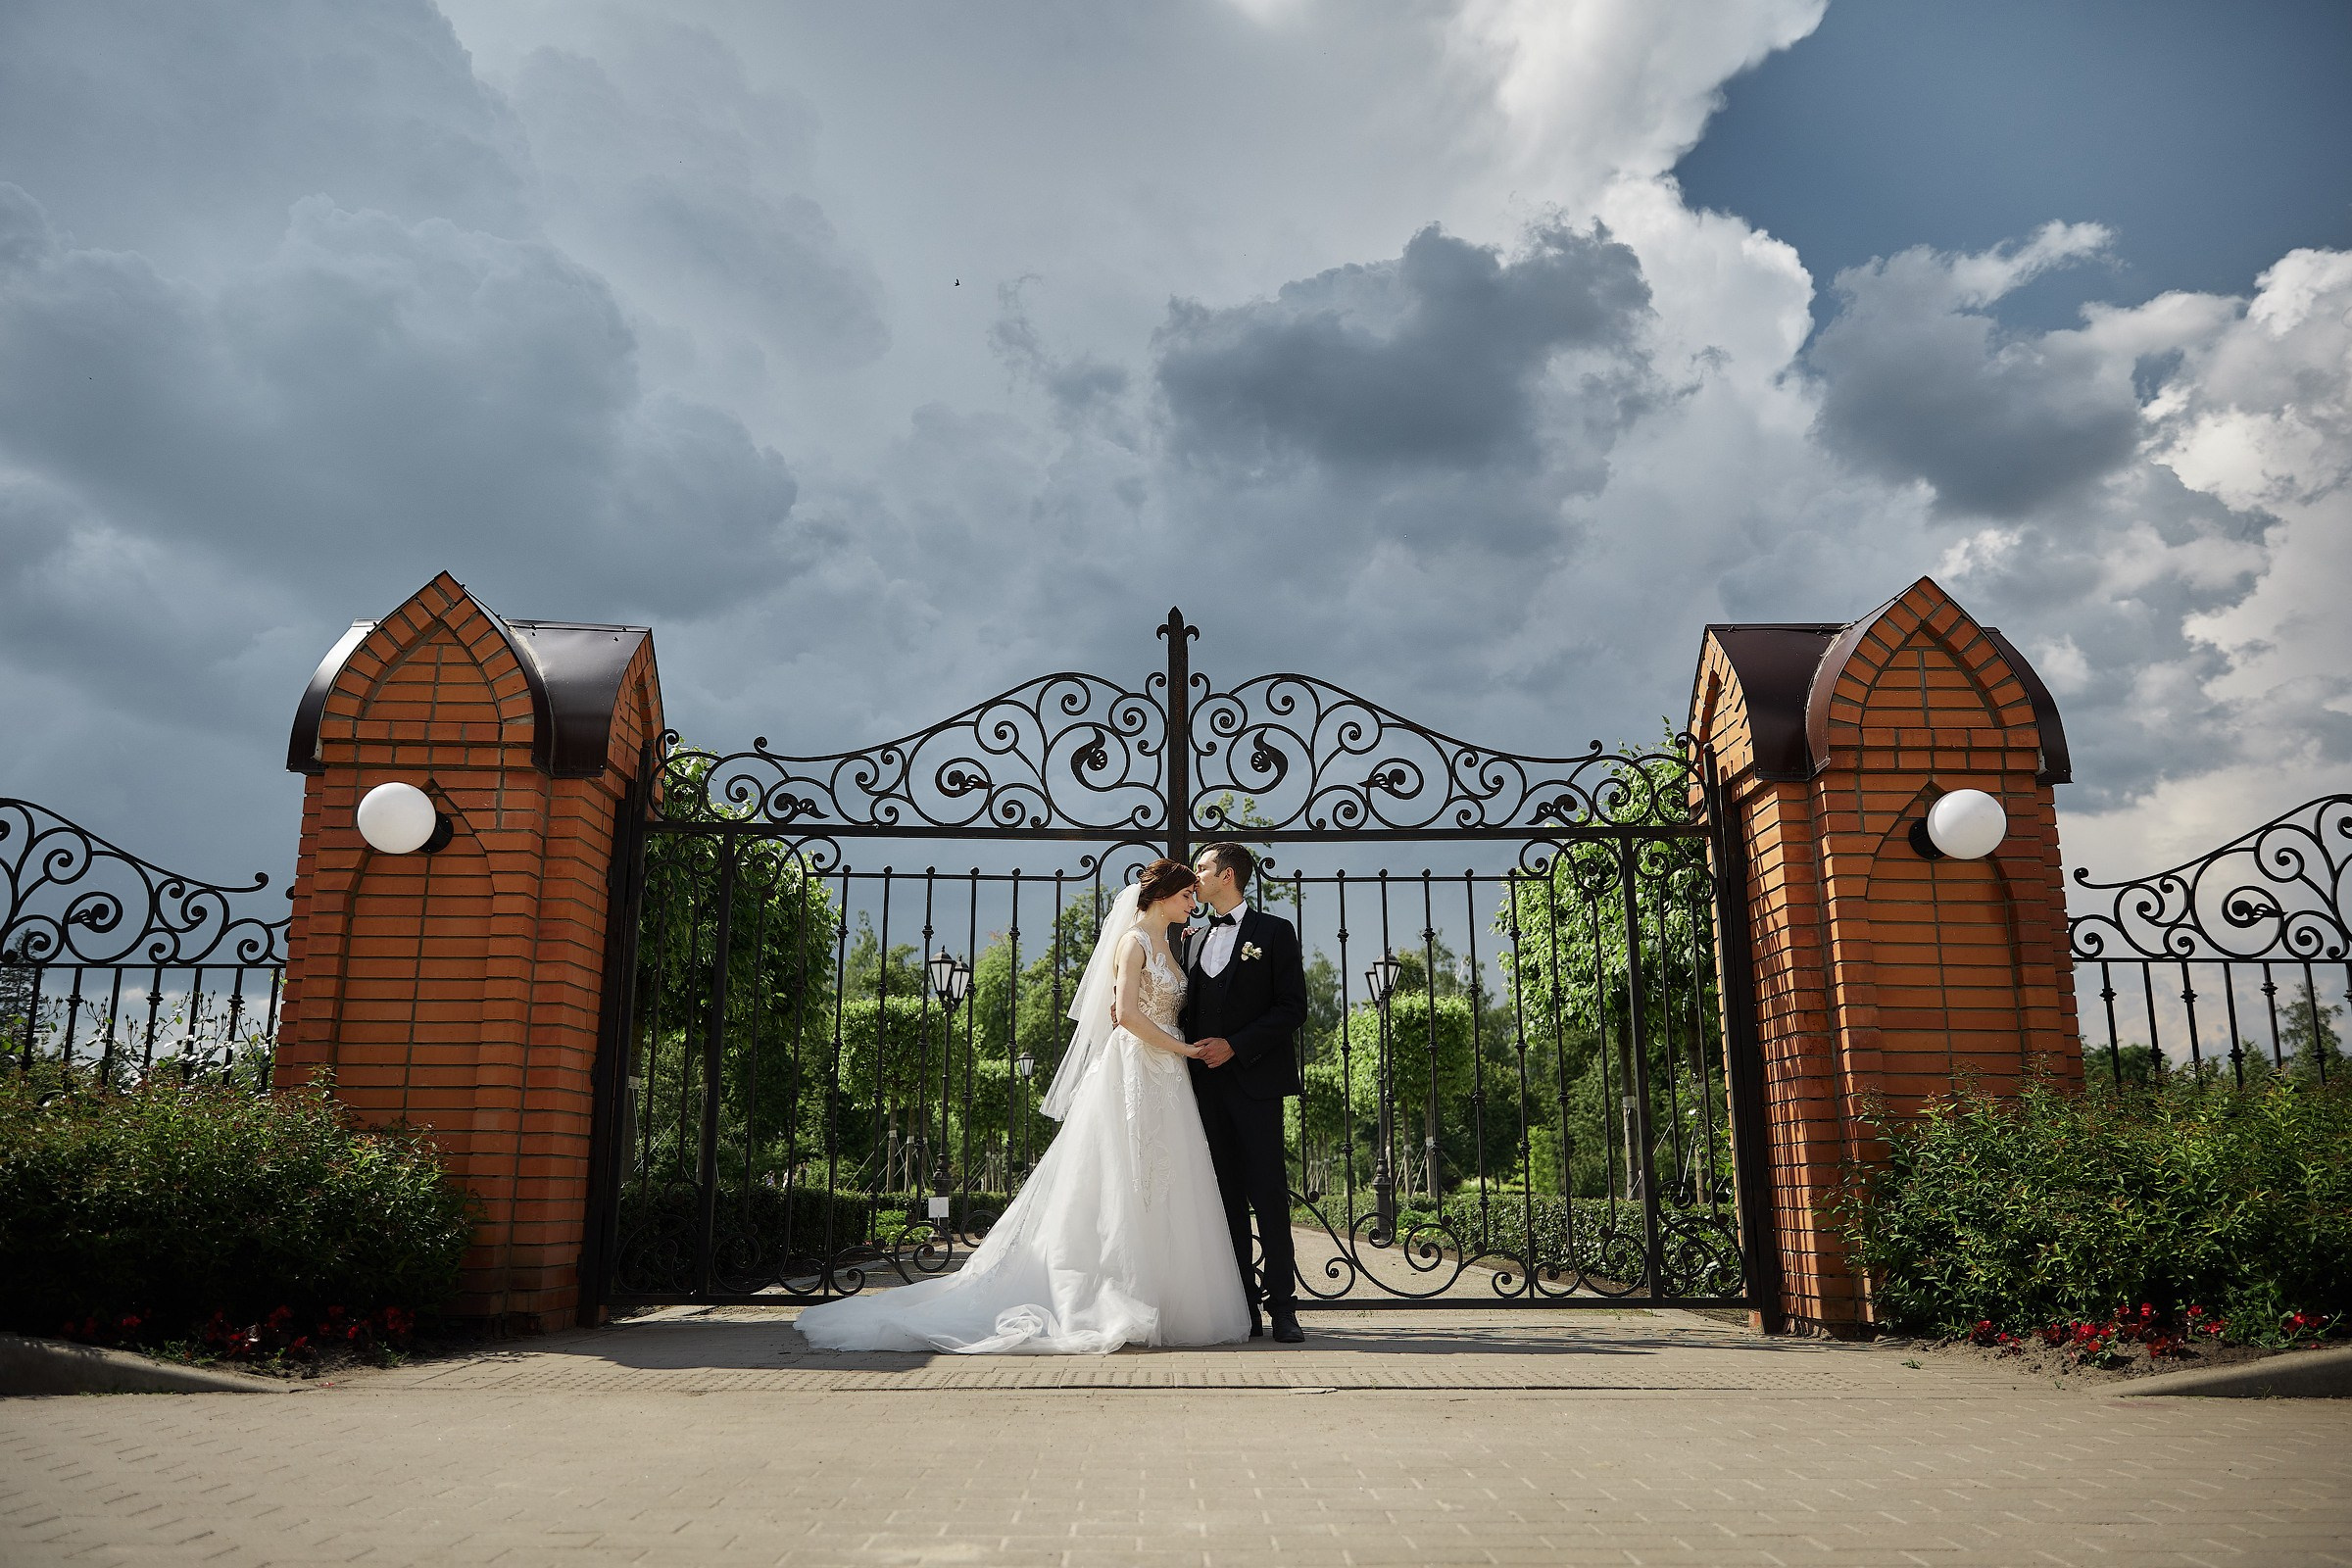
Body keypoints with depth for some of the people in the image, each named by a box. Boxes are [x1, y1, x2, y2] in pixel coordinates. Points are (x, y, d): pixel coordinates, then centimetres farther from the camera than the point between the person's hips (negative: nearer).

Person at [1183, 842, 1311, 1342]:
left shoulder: (1274, 931, 2)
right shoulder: (1196, 939, 20)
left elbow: (1292, 1008, -5)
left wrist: (1235, 1046, -13)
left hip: (1255, 1080, -5)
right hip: (1208, 1084, 5)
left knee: (1269, 1193, -6)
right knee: (1227, 1195, 4)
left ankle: (1282, 1305, -1)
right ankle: (1243, 1308, 8)